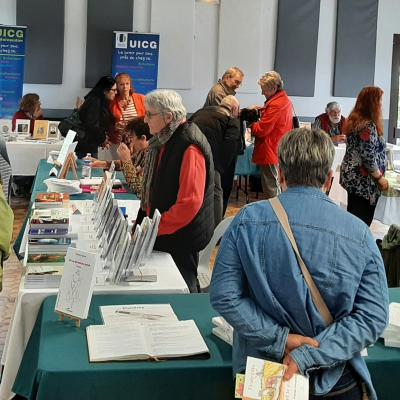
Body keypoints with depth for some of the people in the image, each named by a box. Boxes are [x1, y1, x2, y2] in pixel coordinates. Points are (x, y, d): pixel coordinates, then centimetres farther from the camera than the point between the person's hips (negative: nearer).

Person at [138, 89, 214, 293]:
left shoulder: (189, 147, -21)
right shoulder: (163, 141, 9)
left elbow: (190, 203, -26)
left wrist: (155, 228, -19)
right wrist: (144, 220, 11)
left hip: (181, 238, -9)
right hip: (161, 233, 9)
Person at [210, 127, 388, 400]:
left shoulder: (247, 221, -13)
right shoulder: (359, 234, -12)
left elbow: (223, 295, -14)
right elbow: (374, 315, -14)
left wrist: (280, 339, -14)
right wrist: (310, 355, -17)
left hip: (261, 373, 1)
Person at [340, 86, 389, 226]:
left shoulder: (354, 120, 9)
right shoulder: (368, 125, -20)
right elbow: (369, 158, -22)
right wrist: (380, 178, -11)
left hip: (353, 177, 10)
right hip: (364, 181, -10)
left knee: (352, 216, 16)